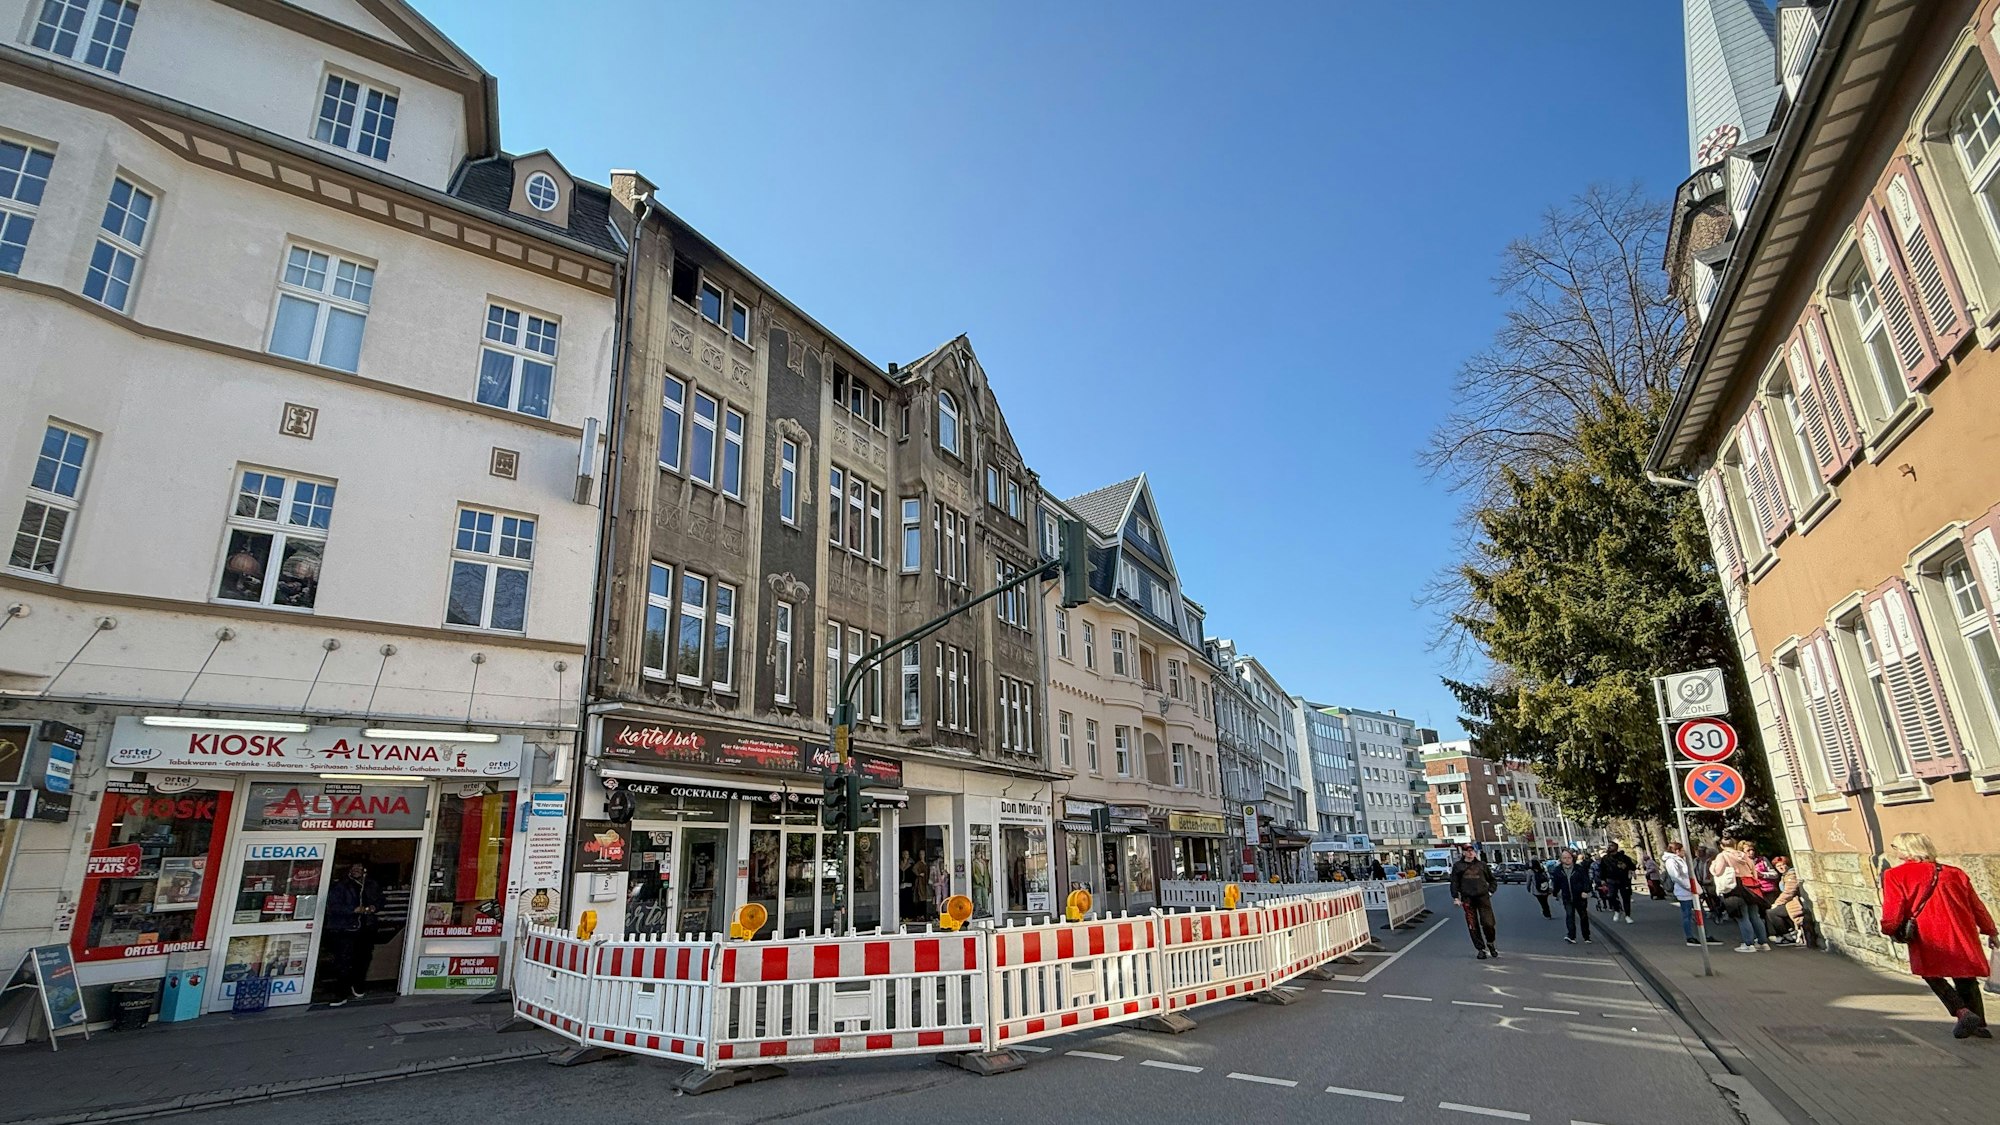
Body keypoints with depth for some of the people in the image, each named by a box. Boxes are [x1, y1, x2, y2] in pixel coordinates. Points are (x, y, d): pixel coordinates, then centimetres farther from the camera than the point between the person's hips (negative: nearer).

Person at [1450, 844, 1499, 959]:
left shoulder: (1481, 864, 11)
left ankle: (1490, 944, 20)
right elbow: (1454, 883, 7)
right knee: (1473, 926, 1)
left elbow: (1492, 880, 20)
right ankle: (1481, 949, 12)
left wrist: (1490, 891, 6)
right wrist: (1455, 897, 0)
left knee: (1488, 923, -6)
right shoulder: (1458, 866, 8)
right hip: (1467, 899, 0)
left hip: (1483, 897, 0)